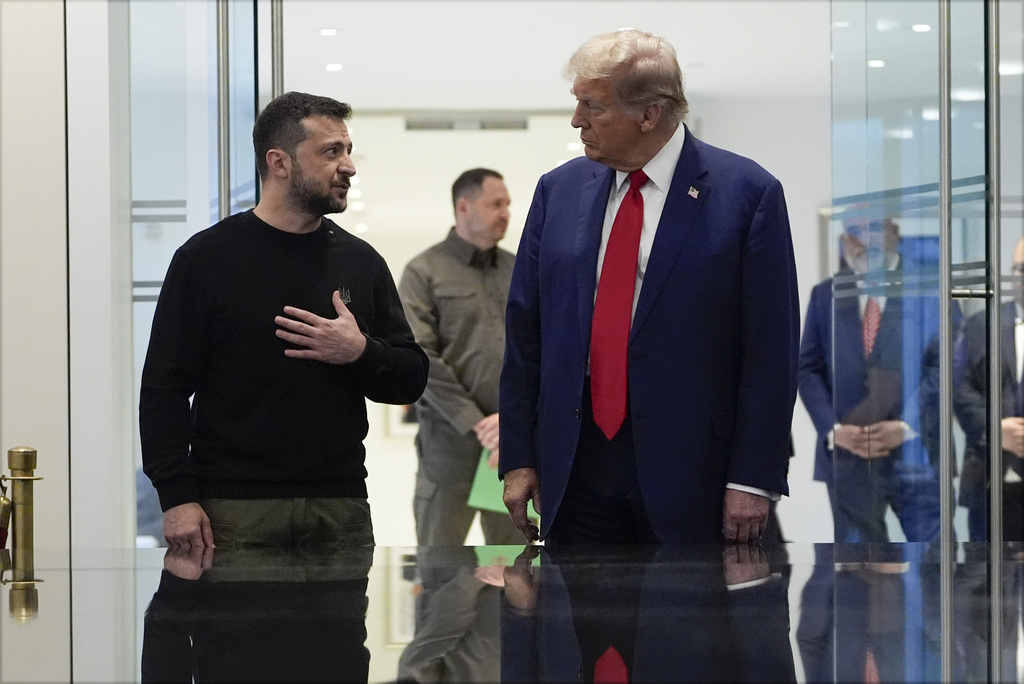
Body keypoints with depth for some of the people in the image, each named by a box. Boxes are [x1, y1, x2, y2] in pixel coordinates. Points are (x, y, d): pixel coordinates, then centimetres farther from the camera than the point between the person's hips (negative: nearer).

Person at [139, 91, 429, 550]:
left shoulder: (361, 262, 12)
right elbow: (164, 387, -1)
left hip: (340, 510, 4)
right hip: (234, 511, -3)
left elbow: (411, 379, 15)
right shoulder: (208, 257, 1)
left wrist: (362, 354, -7)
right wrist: (177, 496, -10)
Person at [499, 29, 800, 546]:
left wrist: (754, 479, -11)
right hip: (574, 460, 4)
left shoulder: (747, 193, -6)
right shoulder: (559, 189, 7)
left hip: (687, 470, -4)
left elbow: (771, 350, -7)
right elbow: (524, 330, 9)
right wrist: (518, 459, 5)